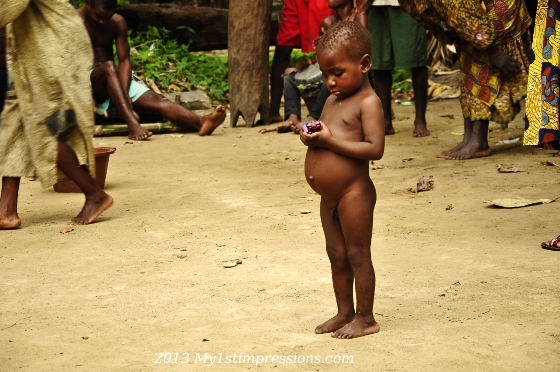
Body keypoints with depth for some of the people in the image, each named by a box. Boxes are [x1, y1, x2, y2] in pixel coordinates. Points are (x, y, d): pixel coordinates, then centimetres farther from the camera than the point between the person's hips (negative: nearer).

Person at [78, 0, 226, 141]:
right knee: (109, 67, -37)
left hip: (112, 79, 4)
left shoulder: (118, 22, 3)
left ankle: (201, 122, -42)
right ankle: (133, 125, -49)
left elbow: (124, 61, -1)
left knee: (154, 98, -20)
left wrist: (124, 92, -19)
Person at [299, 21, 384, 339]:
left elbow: (375, 149, -23)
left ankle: (365, 318, 11)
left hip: (353, 194, -9)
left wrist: (330, 140, -24)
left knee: (358, 255, 1)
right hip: (329, 197, 9)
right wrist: (310, 136, -2)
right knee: (337, 255, 16)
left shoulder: (368, 103, -13)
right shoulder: (332, 100, 13)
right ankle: (344, 312, 28)